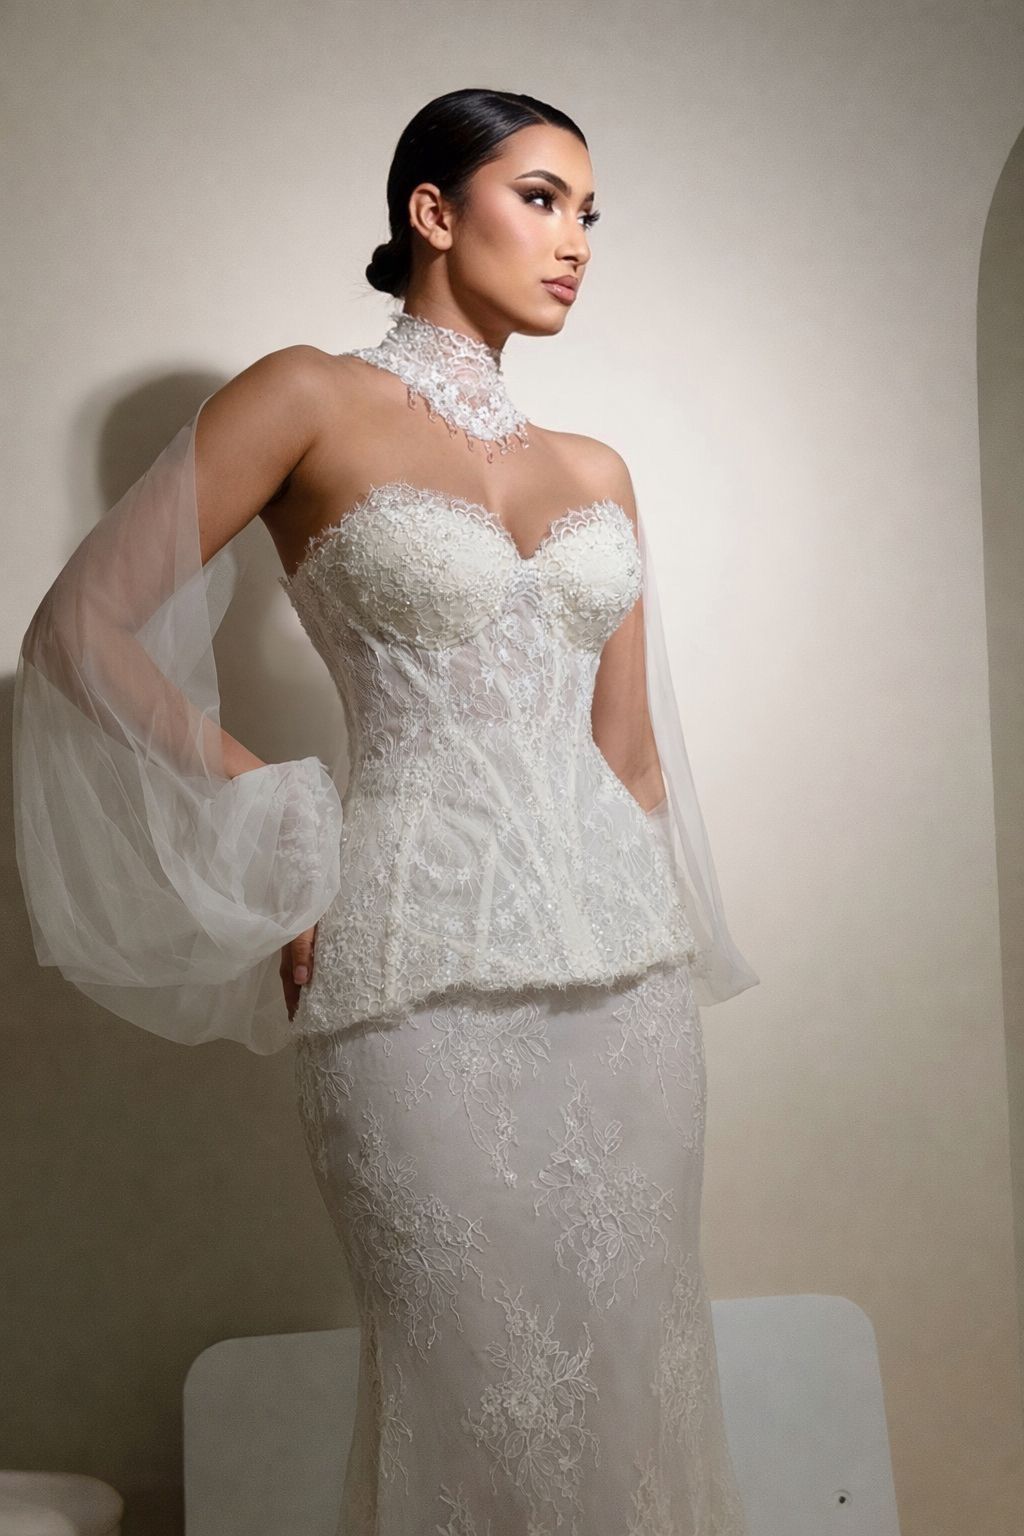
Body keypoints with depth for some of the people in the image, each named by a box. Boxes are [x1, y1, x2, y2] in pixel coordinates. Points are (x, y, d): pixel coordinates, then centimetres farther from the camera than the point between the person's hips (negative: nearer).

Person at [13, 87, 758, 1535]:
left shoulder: (597, 472, 14)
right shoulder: (312, 401, 0)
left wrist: (668, 947, 14)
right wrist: (282, 832, -6)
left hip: (628, 968, 5)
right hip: (423, 971, -5)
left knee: (632, 1372, 12)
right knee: (486, 1395, 4)